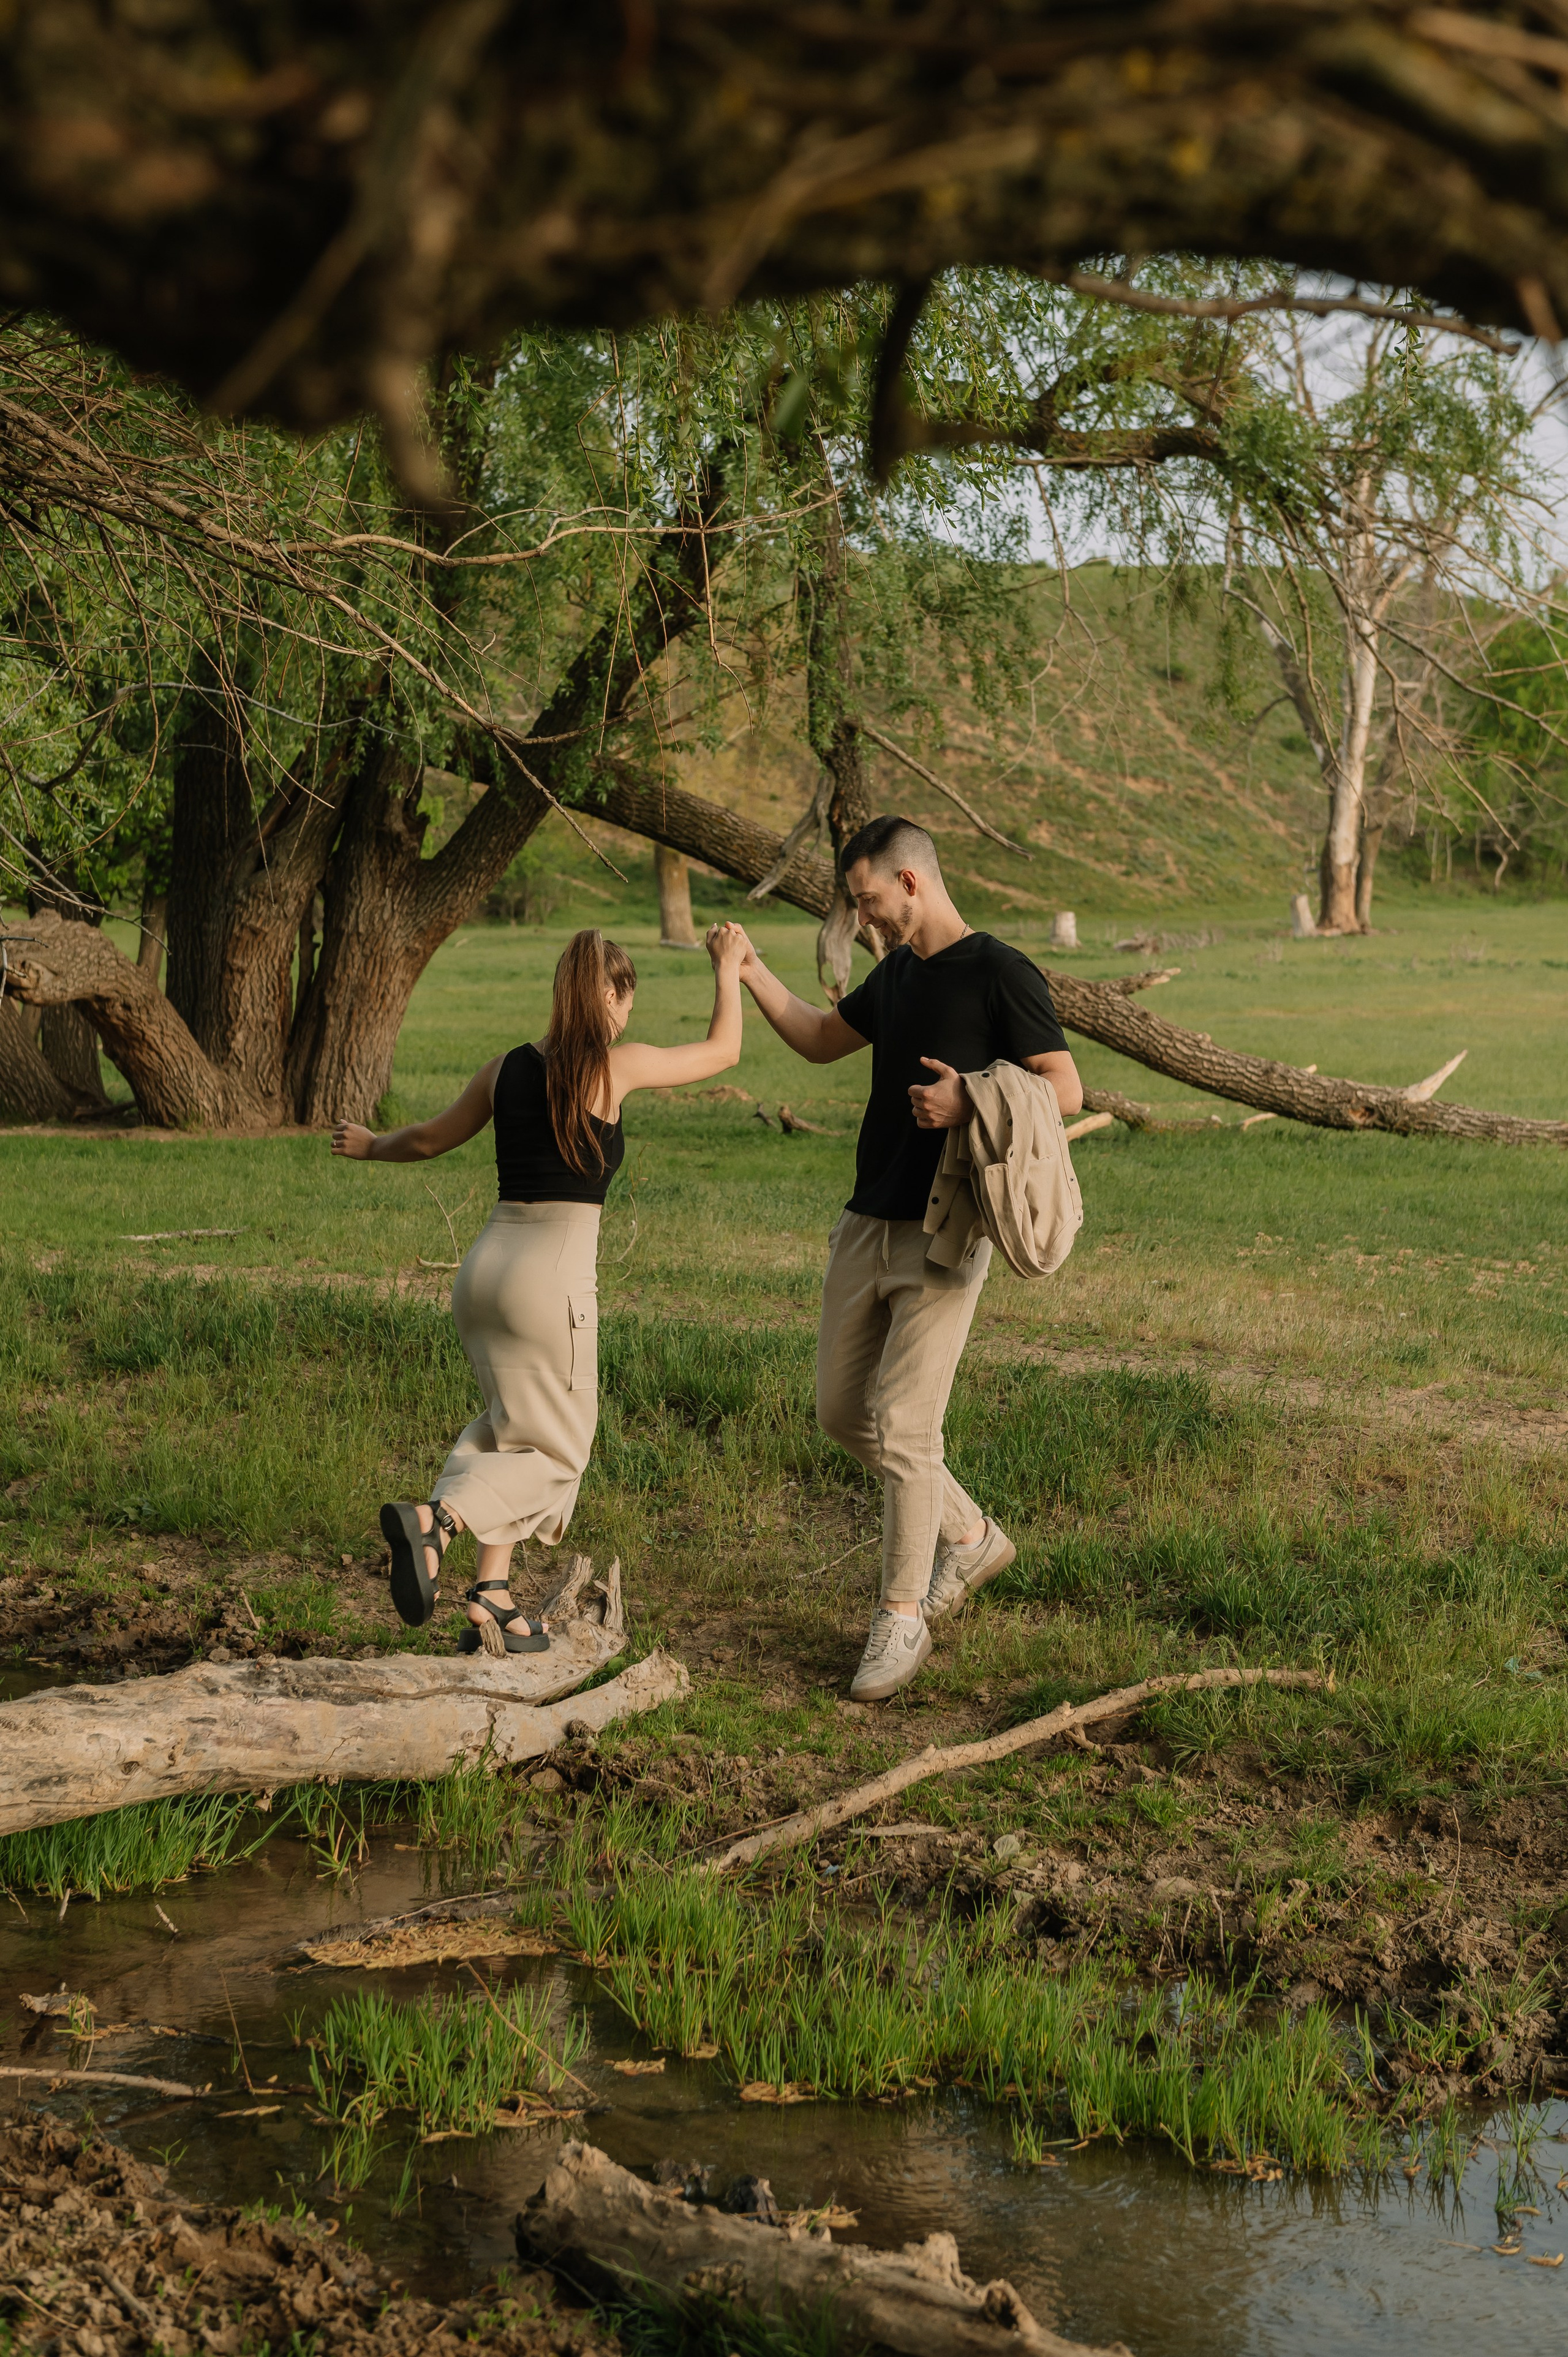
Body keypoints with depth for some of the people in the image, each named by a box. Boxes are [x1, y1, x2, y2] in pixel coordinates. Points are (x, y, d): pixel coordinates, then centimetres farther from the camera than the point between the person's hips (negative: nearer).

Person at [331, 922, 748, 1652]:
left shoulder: (507, 1069, 10)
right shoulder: (617, 1066, -3)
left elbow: (429, 1138, 24)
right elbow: (723, 1050, 12)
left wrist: (370, 1146, 45)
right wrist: (727, 967, 28)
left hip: (485, 1262, 6)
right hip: (553, 1271, -6)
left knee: (514, 1428, 21)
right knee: (553, 1452, 4)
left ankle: (492, 1594, 11)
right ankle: (435, 1520, -21)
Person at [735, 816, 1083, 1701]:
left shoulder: (1001, 973, -9)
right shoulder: (896, 973, 14)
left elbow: (1066, 1090, -12)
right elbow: (822, 1040, 28)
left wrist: (971, 1105, -25)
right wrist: (753, 974, 17)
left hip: (944, 1237, -8)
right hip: (868, 1225, 8)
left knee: (903, 1426, -10)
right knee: (844, 1413, 11)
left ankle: (903, 1619, 3)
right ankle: (971, 1537, 29)